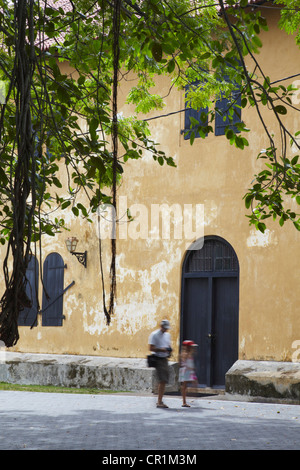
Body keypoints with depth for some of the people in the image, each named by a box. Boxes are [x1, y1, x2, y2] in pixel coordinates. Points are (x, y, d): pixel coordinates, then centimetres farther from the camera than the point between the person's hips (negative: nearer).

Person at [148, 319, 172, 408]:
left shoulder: (167, 335, 16)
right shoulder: (154, 335, -7)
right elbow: (151, 348, -11)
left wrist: (169, 350, 4)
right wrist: (161, 349, -21)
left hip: (165, 359, 8)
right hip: (158, 359, -8)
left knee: (164, 381, 7)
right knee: (162, 381, -15)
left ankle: (160, 400, 15)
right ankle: (159, 402, -14)